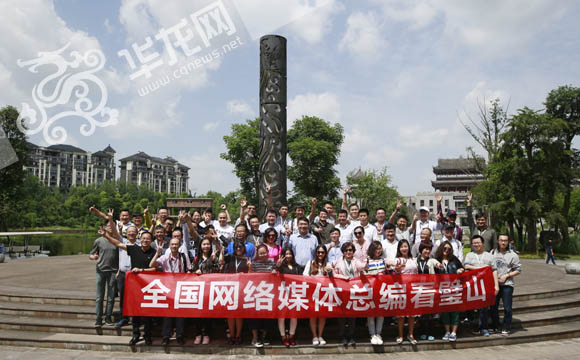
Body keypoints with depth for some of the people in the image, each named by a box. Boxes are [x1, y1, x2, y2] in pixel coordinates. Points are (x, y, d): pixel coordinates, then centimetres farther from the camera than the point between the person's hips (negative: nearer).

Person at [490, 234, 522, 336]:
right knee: (493, 307, 9)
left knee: (507, 308, 0)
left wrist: (506, 276, -10)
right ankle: (494, 327, 23)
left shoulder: (513, 255, -3)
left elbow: (518, 270, -1)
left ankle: (506, 329, 13)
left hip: (507, 284, -3)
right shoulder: (492, 252, 5)